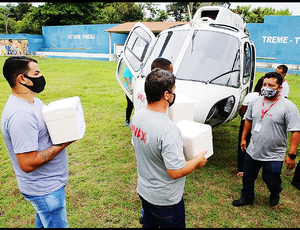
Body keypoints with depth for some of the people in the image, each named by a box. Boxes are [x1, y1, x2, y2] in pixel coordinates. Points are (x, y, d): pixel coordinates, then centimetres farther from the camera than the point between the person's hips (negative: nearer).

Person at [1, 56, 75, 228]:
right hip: (46, 190, -9)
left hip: (47, 182, 9)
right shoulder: (21, 114, -29)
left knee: (44, 223, 27)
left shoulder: (32, 101, 3)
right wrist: (63, 143, -25)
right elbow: (27, 164, -31)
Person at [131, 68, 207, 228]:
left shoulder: (137, 116, -9)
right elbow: (176, 172, -29)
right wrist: (198, 160, -12)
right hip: (165, 200, -7)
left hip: (143, 190, 7)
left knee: (149, 224, 28)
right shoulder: (168, 130, -34)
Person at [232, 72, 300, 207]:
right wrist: (243, 138, 15)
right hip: (252, 151, 5)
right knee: (248, 178, 18)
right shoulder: (255, 102, 0)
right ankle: (246, 198, 43)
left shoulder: (288, 107, -16)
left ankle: (275, 194, 49)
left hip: (274, 156, -4)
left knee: (271, 180, 14)